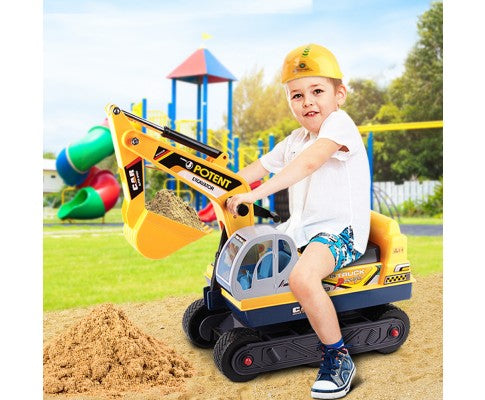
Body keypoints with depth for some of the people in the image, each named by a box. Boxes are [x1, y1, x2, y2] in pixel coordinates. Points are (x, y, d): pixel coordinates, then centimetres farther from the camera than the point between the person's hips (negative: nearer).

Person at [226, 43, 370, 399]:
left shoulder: (339, 123, -13)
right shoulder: (293, 141, 15)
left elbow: (309, 162, -29)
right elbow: (260, 168, 19)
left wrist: (257, 193, -36)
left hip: (340, 231, -9)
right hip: (300, 228, 9)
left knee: (302, 277, -35)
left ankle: (338, 357, -16)